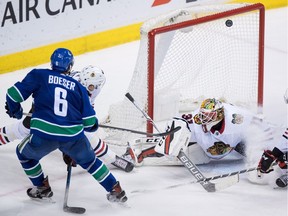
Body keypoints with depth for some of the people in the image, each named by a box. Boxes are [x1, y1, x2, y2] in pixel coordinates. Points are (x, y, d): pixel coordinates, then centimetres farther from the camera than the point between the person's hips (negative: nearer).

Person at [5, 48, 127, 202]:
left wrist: (15, 111, 24)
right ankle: (115, 190, 28)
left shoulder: (38, 75, 8)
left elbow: (14, 94, 3)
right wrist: (93, 125, 35)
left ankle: (42, 188, 33)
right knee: (89, 160, 28)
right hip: (73, 136, 2)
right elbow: (90, 123, 11)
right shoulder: (78, 87, 14)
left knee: (24, 153, 28)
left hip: (43, 133, -2)